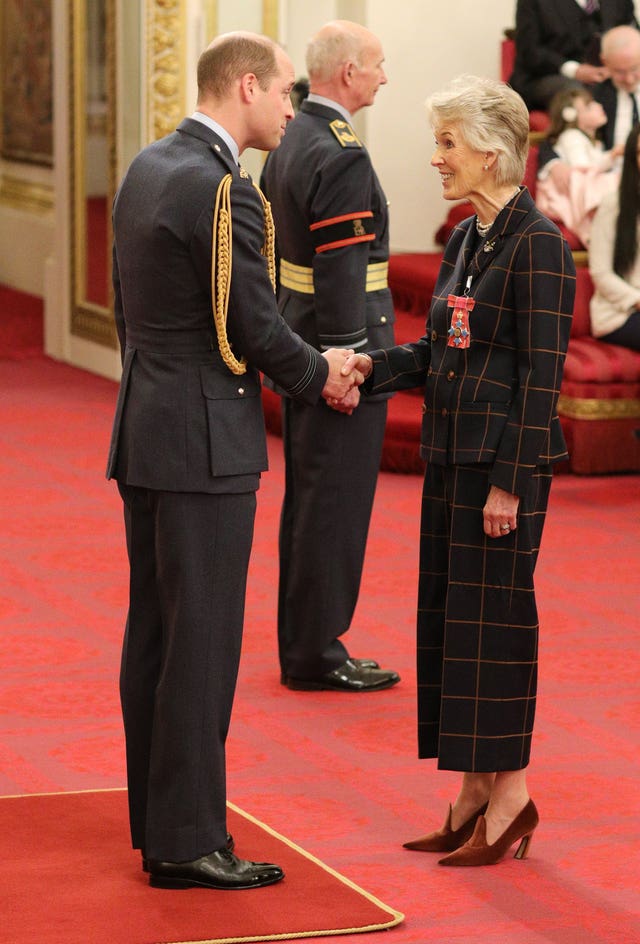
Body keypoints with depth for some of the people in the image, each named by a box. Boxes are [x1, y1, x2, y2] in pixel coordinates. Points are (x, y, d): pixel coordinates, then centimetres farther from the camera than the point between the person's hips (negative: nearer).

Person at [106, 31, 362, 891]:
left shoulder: (146, 169, 11)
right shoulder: (225, 191, -18)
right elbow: (256, 327, -16)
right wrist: (319, 376, 3)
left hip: (144, 434, 9)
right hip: (205, 442, -9)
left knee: (152, 636, 13)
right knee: (200, 644, -4)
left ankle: (157, 822, 20)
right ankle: (188, 841, 0)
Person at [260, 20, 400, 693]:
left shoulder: (288, 144, 10)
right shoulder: (342, 157, -20)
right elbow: (342, 277, -23)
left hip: (301, 352, 10)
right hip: (342, 357, -10)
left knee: (306, 503, 15)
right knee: (335, 504, -1)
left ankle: (301, 644, 24)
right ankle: (317, 654, 5)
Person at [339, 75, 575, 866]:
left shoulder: (536, 244, -13)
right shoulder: (465, 240, 13)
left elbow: (542, 373, -16)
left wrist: (511, 479, -18)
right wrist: (370, 366, 1)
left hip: (505, 459, -9)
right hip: (451, 454, 9)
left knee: (493, 617, -3)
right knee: (448, 615, 11)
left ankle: (512, 796, 8)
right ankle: (475, 796, 20)